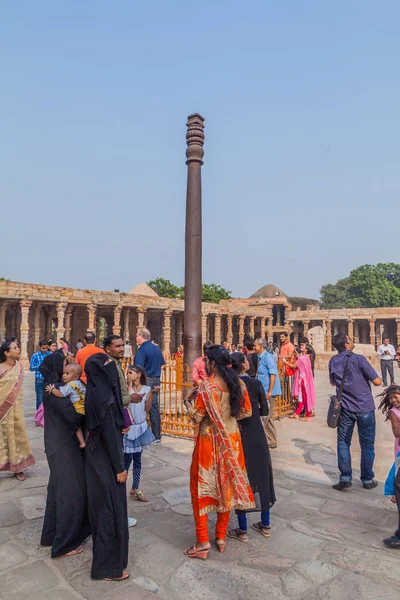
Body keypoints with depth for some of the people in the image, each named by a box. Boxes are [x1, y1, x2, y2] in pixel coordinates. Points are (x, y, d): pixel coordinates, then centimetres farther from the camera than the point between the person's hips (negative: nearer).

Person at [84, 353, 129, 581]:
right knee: (111, 506, 4)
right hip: (106, 458, -10)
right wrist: (119, 466, -17)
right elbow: (109, 433, -23)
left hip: (99, 454, 10)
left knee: (103, 504, 23)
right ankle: (108, 565, 20)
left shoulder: (99, 392, 3)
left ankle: (104, 556, 43)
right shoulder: (103, 396, -26)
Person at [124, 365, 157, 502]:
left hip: (140, 427, 3)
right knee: (127, 458, -2)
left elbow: (147, 409, -3)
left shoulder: (146, 389, -1)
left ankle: (135, 489, 23)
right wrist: (130, 385, -16)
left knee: (137, 460, 12)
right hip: (129, 427, -3)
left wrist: (152, 393, -13)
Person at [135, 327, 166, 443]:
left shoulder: (141, 350, -14)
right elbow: (162, 364, 18)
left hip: (145, 380, -7)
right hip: (156, 381, 7)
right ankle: (157, 436, 16)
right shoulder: (157, 349, 9)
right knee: (154, 408, 12)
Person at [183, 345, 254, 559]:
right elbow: (247, 411, 5)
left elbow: (197, 417, -16)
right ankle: (221, 537, 28)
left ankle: (203, 542, 12)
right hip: (231, 440, 6)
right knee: (226, 485, 16)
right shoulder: (238, 383, -1)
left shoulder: (207, 385, -18)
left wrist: (187, 402, 2)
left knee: (202, 486, 7)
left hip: (210, 441, -5)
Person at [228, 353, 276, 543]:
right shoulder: (256, 384, -8)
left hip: (237, 436, -1)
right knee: (261, 476, 16)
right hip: (257, 435, 1)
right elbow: (265, 411, -2)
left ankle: (242, 530, 17)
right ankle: (265, 525, 29)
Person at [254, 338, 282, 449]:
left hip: (268, 392, -9)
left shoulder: (268, 357, -14)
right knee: (266, 417, 14)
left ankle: (272, 442, 9)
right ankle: (271, 440, 23)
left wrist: (270, 391, -22)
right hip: (263, 391, 9)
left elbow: (273, 374, -19)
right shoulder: (260, 357, 12)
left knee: (267, 417, -2)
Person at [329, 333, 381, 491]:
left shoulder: (333, 361, 1)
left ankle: (345, 478, 7)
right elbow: (377, 381, -12)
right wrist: (365, 378, 7)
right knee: (367, 445, 11)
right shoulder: (358, 359, -14)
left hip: (345, 408, 3)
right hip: (365, 407, -3)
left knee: (343, 443, 11)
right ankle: (367, 480, 20)